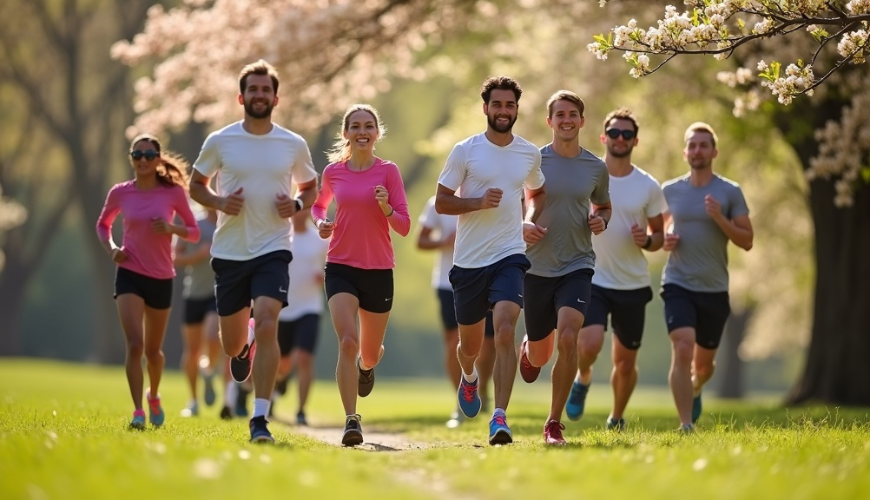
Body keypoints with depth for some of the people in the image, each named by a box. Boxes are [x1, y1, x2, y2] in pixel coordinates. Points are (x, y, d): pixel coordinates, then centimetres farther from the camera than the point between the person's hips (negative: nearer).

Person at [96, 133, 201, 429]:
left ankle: (154, 396, 42)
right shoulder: (120, 193, -1)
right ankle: (138, 411, -16)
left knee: (152, 350, 13)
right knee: (134, 345, -18)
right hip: (130, 274, -1)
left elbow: (194, 233, 3)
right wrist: (110, 249, -2)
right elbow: (103, 224, 16)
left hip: (161, 278, 1)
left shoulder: (173, 191, -4)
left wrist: (172, 229, -17)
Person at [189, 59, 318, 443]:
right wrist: (219, 203, -10)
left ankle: (260, 418, -17)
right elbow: (196, 185, 10)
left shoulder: (294, 145, 1)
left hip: (273, 250, -1)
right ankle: (243, 346, 49)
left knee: (266, 325, -22)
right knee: (232, 345, 9)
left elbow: (310, 187, 16)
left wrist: (297, 204, -6)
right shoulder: (219, 141, -1)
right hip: (229, 251, 1)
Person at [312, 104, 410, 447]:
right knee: (347, 342, -19)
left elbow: (404, 227, -3)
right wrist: (320, 222, 1)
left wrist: (386, 208, -22)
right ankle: (351, 420, -18)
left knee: (369, 352, 13)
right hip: (341, 267, 0)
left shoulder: (388, 171, -2)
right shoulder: (333, 172, 3)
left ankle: (366, 365, 51)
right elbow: (318, 204, 23)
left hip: (379, 270, 0)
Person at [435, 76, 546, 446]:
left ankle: (500, 418, -23)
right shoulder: (465, 151, -3)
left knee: (505, 331, -21)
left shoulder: (530, 153, 7)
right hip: (469, 261, 0)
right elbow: (441, 202, -2)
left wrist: (529, 220, 7)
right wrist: (479, 202, -17)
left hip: (509, 256, 0)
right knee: (470, 343, 13)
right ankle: (469, 377, 50)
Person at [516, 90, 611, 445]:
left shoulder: (596, 168, 3)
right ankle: (528, 349, 51)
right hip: (537, 267, 0)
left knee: (568, 338, -22)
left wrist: (601, 221, -2)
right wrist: (523, 226, -16)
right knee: (540, 356, 10)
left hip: (577, 266, 0)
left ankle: (554, 423, -9)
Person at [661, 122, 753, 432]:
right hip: (678, 285, -1)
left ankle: (696, 390, 50)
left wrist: (720, 218, -17)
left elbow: (746, 241, -2)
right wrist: (663, 240, -2)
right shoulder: (670, 191, 4)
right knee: (682, 351, -21)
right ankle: (686, 426, -19)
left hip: (715, 290, 1)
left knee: (704, 362, 14)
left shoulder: (730, 192, -1)